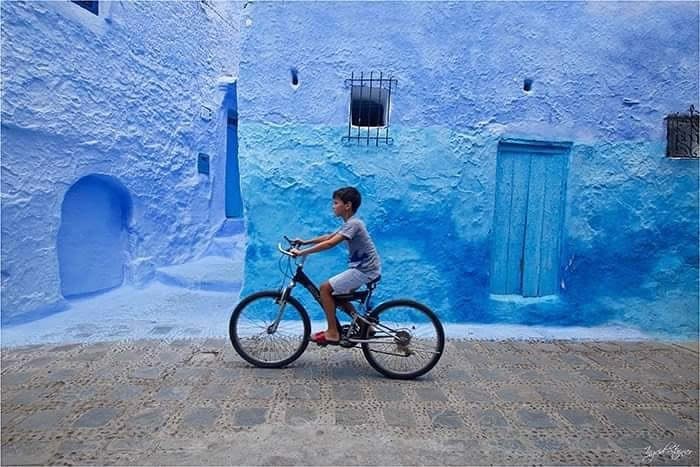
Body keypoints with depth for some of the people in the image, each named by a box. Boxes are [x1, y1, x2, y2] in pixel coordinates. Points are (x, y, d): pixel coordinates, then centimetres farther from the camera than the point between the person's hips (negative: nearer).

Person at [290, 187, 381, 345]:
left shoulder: (353, 223, -18)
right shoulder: (350, 223, 13)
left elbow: (330, 243, -27)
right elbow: (329, 237, 20)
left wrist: (301, 252, -25)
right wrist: (305, 242, 13)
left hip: (364, 269, -10)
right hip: (364, 267, 10)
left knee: (325, 288, -11)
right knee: (338, 294, 20)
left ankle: (332, 333, -4)